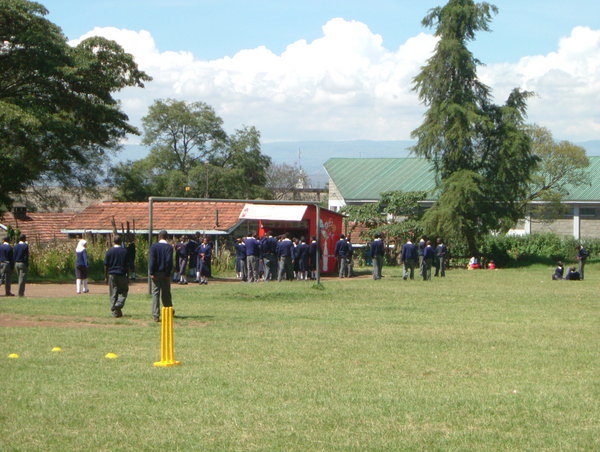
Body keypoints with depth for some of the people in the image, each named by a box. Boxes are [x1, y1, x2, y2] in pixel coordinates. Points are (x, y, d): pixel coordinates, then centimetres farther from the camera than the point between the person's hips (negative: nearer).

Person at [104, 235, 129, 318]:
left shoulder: (109, 251, 0)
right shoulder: (125, 251, -1)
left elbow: (106, 265, 1)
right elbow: (128, 265, 0)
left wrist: (106, 277, 9)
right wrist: (128, 276, 7)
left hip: (112, 274, 1)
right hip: (122, 274, -1)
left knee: (113, 294, 5)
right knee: (123, 292, 11)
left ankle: (115, 312, 4)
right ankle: (119, 305, -14)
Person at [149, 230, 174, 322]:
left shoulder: (154, 246, -2)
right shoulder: (169, 247, -4)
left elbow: (152, 260, -8)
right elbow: (169, 261, -9)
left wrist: (152, 273, -7)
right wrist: (168, 273, -5)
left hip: (156, 273, 0)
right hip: (165, 273, 0)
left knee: (155, 294, 0)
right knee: (166, 294, 13)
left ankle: (156, 315, -7)